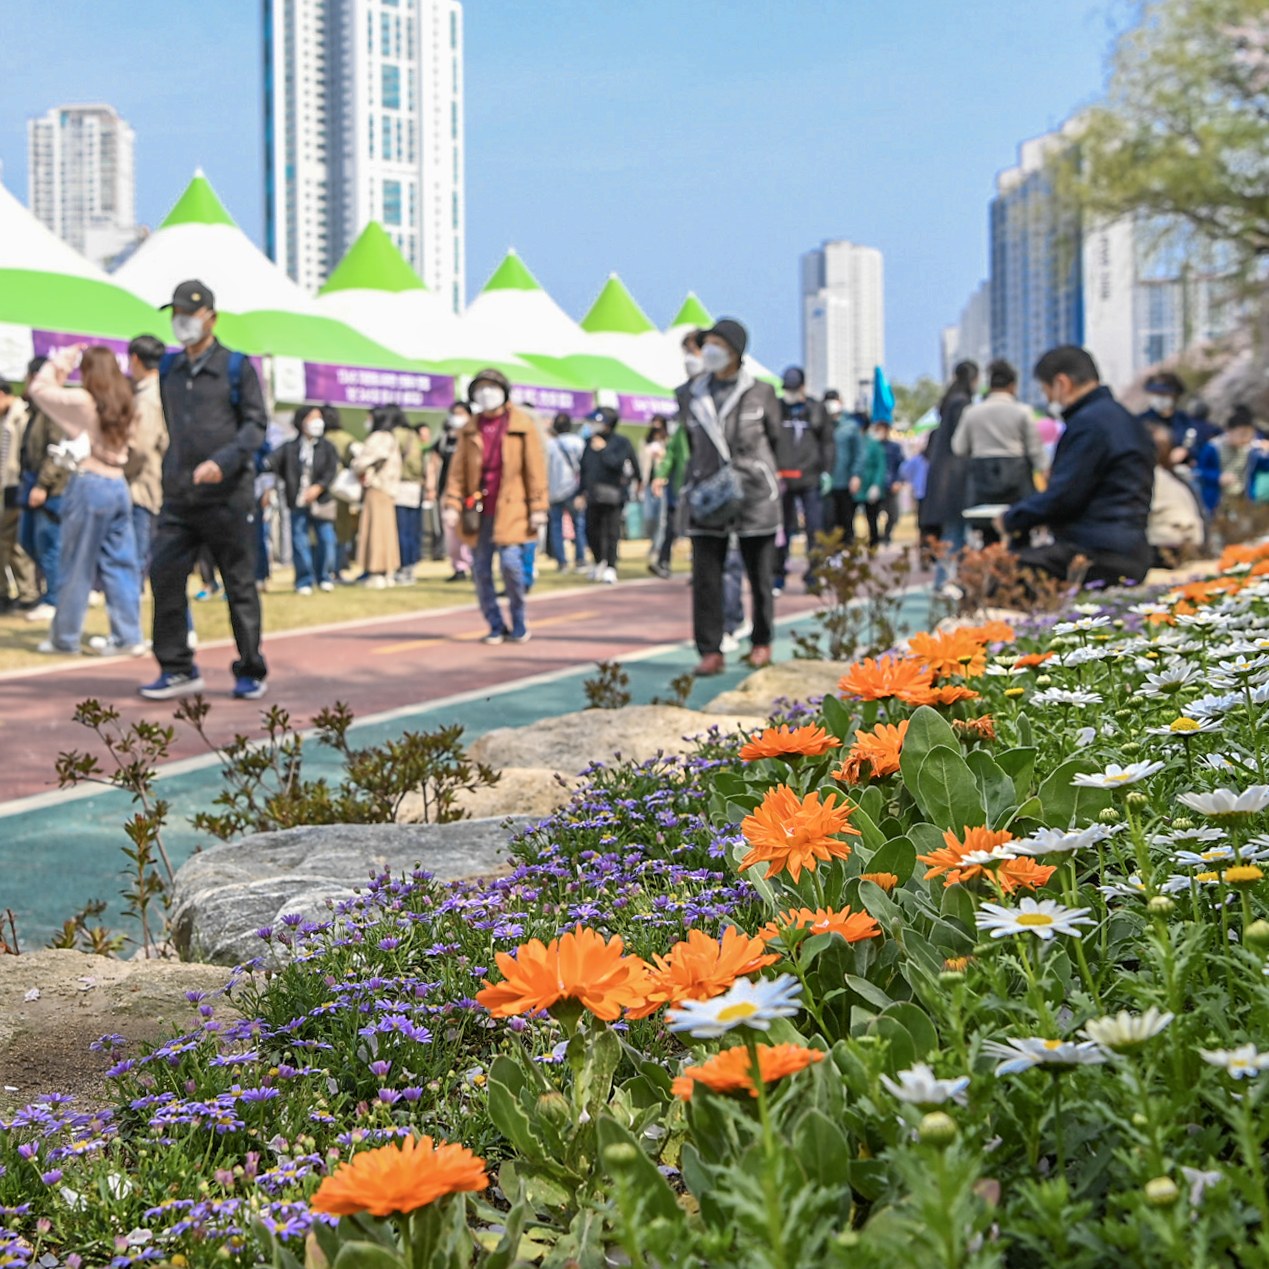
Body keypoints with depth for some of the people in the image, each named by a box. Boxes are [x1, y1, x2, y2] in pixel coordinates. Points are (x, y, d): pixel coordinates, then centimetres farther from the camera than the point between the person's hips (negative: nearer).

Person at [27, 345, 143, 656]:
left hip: (89, 484, -6)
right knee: (120, 565, 7)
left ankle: (65, 637, 11)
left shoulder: (83, 401, -10)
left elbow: (39, 389, -3)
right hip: (119, 485, 6)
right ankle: (129, 635, 3)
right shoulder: (122, 404, 8)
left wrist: (59, 362, 6)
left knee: (76, 568, 3)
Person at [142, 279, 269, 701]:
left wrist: (222, 462, -20)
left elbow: (256, 423, -6)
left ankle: (250, 673, 13)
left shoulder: (236, 367, -1)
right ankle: (177, 669, 2)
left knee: (240, 584, 3)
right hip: (179, 496, 4)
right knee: (164, 575, -6)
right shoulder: (168, 370, 13)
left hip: (228, 496, -4)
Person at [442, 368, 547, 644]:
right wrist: (452, 504, -1)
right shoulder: (469, 430, 10)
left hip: (510, 509, -3)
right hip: (478, 511, 4)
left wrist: (537, 507, -6)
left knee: (511, 564, -12)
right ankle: (496, 626, 14)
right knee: (481, 571, 2)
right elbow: (457, 470, 9)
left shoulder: (523, 426, 1)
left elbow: (535, 468, -1)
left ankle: (518, 623, 6)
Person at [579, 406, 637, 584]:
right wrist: (583, 490, 15)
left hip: (612, 495, -6)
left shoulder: (621, 443, -4)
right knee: (592, 531, 10)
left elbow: (616, 463, -19)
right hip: (593, 495, 6)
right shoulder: (591, 442, 12)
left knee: (611, 533, -6)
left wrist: (603, 449, -11)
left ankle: (610, 568, -2)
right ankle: (600, 562, 29)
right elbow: (584, 467, 18)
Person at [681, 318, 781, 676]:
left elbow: (775, 439, 10)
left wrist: (754, 472, 8)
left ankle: (761, 643, 23)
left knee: (760, 575, 8)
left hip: (753, 495, -2)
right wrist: (694, 483, 9)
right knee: (705, 576, -5)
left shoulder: (760, 392, 1)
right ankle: (710, 650, -2)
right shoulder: (694, 394, 8)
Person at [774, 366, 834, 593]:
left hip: (810, 480, 0)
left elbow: (827, 442, 11)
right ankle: (779, 576, 12)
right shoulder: (776, 409, 6)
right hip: (782, 479, 0)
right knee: (783, 529, 4)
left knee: (814, 528, -2)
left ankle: (813, 576, 4)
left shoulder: (816, 409, 8)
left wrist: (826, 471, 3)